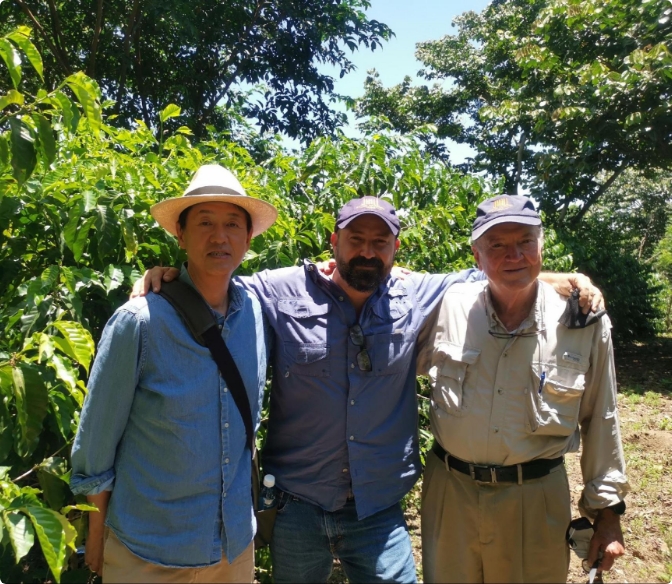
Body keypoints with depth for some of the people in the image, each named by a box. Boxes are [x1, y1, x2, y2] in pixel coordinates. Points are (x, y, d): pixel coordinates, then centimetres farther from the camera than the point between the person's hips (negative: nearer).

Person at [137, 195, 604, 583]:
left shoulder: (417, 298, -1)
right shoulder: (282, 293, -7)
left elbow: (480, 280, 10)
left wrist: (559, 280, 1)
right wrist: (164, 275, -14)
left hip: (379, 512, 1)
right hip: (297, 508, 0)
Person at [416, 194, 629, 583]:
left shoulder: (585, 323, -8)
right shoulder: (447, 308, -8)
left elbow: (601, 422, 2)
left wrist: (608, 509, 6)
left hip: (537, 500, -1)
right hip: (450, 492, 1)